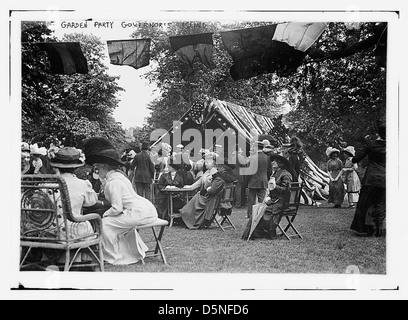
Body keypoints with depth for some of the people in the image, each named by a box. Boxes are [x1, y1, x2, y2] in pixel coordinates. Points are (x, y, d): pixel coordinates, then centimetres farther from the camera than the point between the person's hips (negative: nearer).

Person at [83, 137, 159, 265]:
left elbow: (117, 208, -17)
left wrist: (104, 214, -2)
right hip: (148, 209, 11)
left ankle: (114, 257, 7)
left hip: (140, 213, -11)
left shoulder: (113, 182, -15)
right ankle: (137, 252, 38)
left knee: (105, 224, -5)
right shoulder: (119, 174, 15)